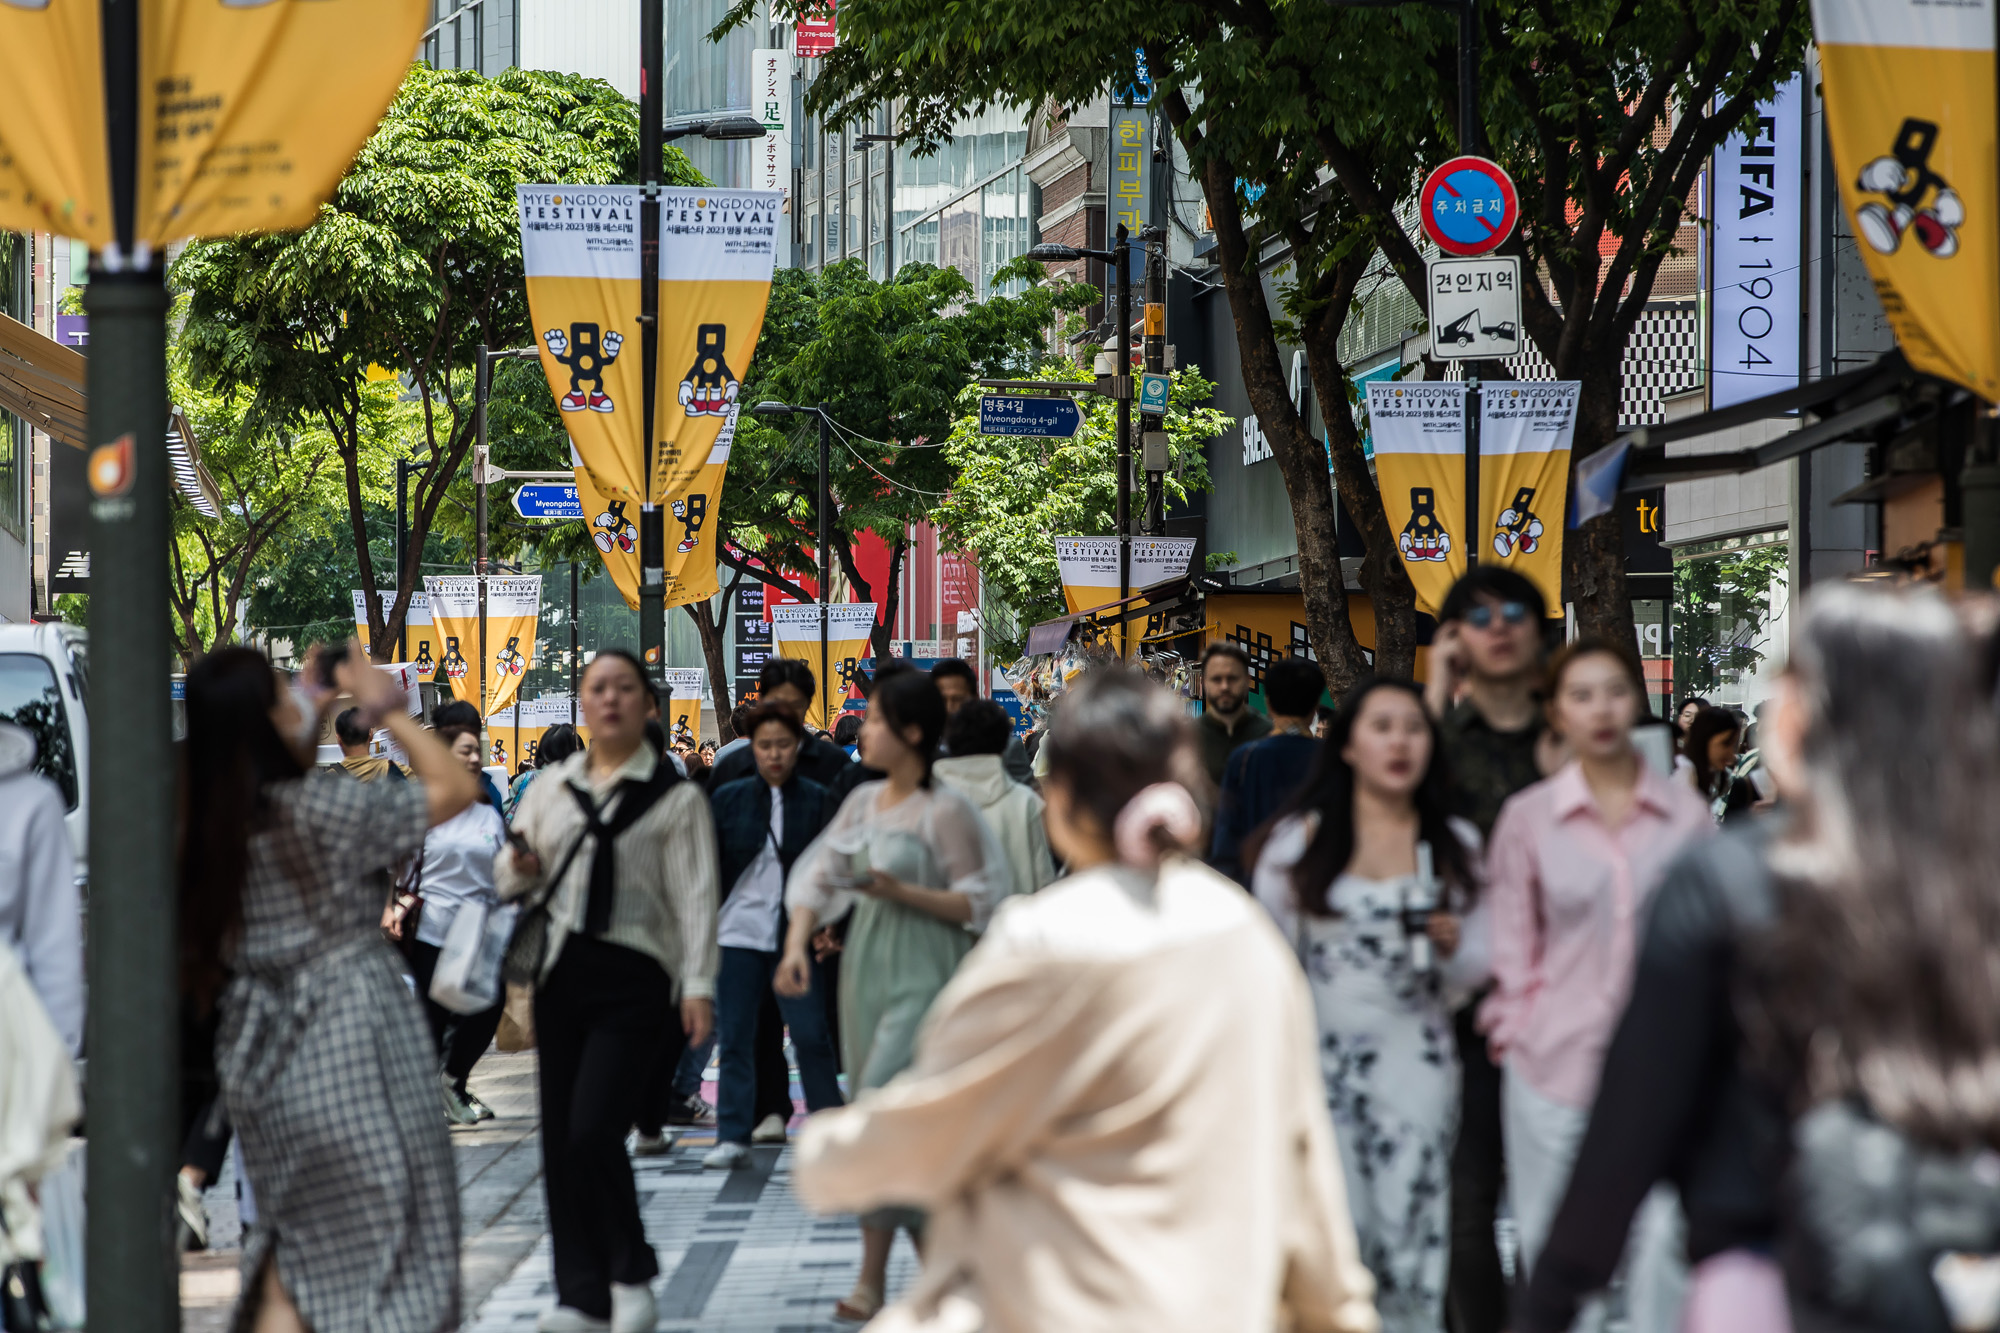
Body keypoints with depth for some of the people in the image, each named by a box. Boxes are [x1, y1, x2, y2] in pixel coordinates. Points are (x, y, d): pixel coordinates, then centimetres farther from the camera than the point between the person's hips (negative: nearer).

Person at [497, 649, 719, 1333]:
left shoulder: (675, 796, -2)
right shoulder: (552, 787, 14)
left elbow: (695, 896, -7)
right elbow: (510, 878, 20)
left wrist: (698, 986, -15)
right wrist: (522, 867, -4)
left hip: (633, 976, -6)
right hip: (562, 969, 6)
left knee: (593, 1132, -15)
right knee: (559, 1137, 5)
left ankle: (632, 1278, 5)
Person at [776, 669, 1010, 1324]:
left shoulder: (945, 811, -10)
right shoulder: (862, 801, 10)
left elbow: (979, 903, -10)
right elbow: (817, 876, 10)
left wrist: (901, 892, -20)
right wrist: (796, 944, -5)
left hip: (922, 978, -7)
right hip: (865, 968, 7)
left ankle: (872, 1281, -10)